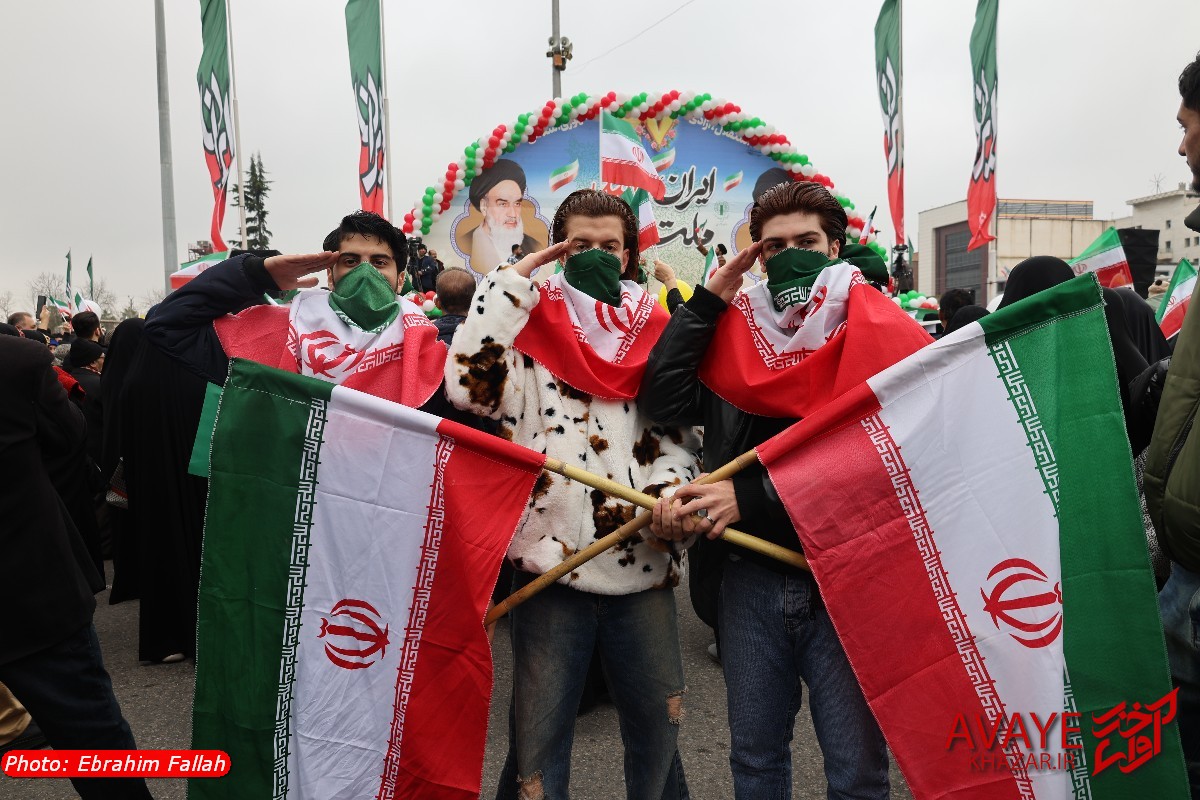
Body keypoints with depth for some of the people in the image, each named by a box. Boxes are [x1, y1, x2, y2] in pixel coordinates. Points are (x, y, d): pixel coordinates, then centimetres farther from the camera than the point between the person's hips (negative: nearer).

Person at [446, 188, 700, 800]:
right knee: (539, 733, 9)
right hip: (553, 563, -2)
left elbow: (680, 432, 7)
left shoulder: (656, 332, 9)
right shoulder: (530, 326, 2)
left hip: (644, 565, 3)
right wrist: (510, 281, -10)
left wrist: (673, 494, -13)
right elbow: (469, 385, -16)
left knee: (657, 725, 18)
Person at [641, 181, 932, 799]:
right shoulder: (735, 329, 6)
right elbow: (661, 400, -7)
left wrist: (751, 498, -17)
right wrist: (710, 297, -5)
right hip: (752, 573, 3)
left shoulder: (874, 329, -2)